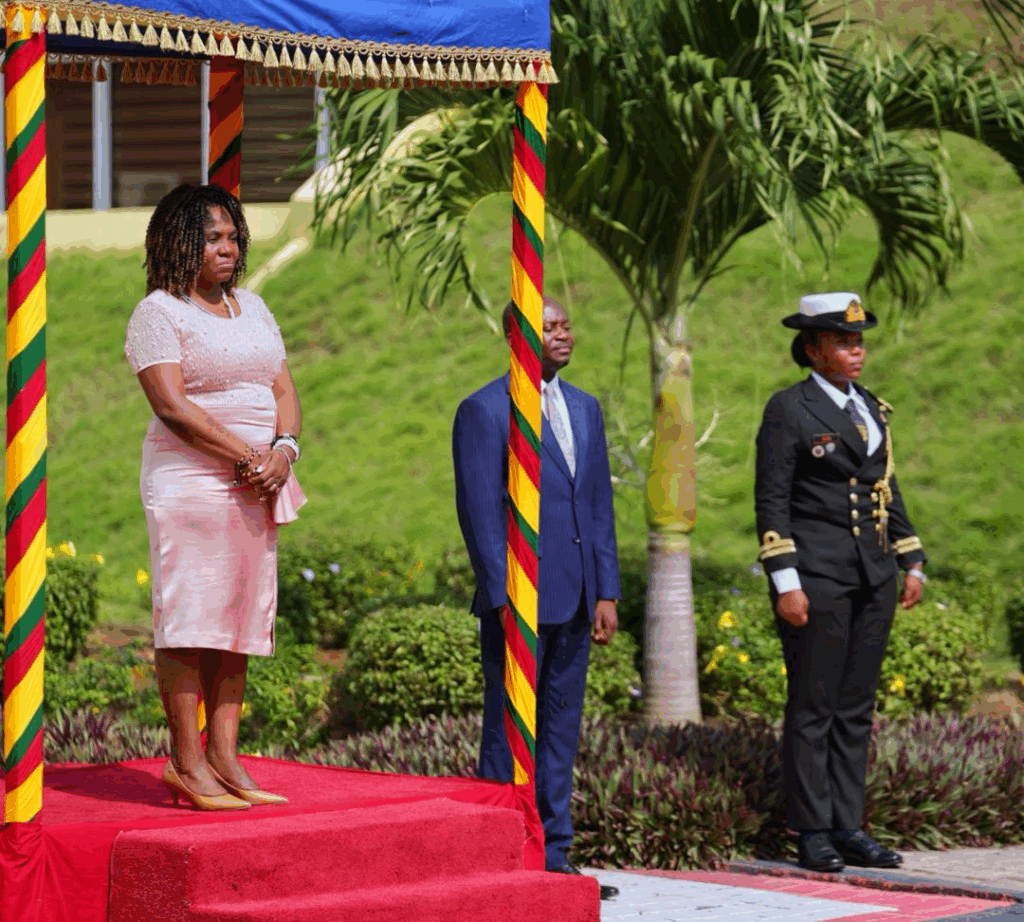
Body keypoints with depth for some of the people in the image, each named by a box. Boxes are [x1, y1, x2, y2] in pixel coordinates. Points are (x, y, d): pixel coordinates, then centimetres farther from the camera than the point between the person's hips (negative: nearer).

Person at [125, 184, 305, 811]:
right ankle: (186, 760, -5)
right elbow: (172, 405, -13)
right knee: (192, 616, -8)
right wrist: (248, 458, -16)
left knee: (241, 618, 4)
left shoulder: (252, 307, 18)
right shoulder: (159, 313, -4)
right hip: (191, 482, -7)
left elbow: (284, 388, 15)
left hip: (254, 489, 7)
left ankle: (224, 757, 6)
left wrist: (283, 449, -6)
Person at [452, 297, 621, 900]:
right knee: (510, 732, -3)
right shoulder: (484, 411, -6)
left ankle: (552, 855, 16)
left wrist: (607, 593, 8)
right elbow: (480, 511, -10)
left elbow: (600, 506, 15)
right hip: (518, 598, -7)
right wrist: (505, 598, -16)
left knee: (561, 730, 10)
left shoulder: (585, 409, 15)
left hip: (574, 601, 7)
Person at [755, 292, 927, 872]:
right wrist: (785, 583, -13)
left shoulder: (874, 409, 16)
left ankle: (849, 828, 13)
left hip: (873, 578, 6)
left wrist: (913, 562, 13)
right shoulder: (789, 410, -4)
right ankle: (814, 833, 3)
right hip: (816, 577, -6)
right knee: (814, 707, -3)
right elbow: (772, 502, -7)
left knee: (857, 708, 8)